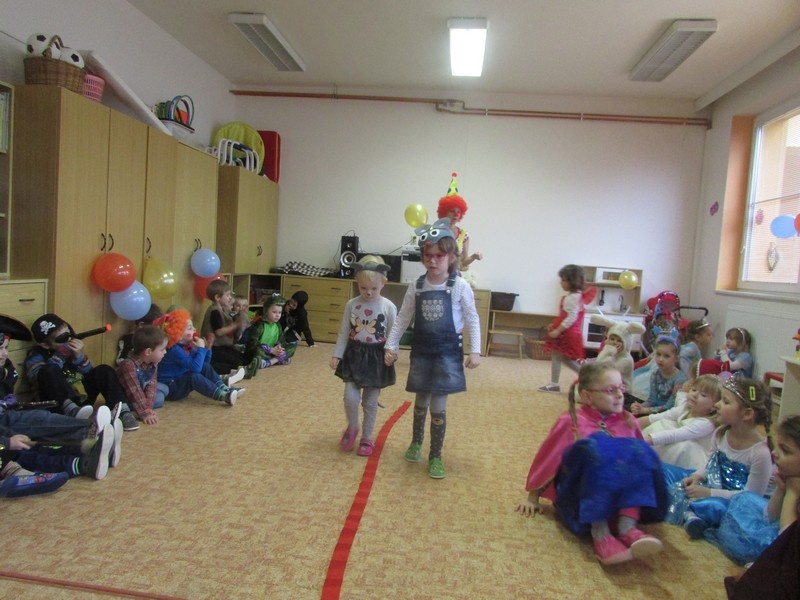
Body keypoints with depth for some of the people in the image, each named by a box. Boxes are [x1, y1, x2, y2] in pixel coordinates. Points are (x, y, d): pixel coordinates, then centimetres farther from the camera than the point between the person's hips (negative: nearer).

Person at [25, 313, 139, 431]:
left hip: (80, 400, 4)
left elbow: (90, 375, 3)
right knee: (48, 371, -25)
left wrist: (80, 356, -13)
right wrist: (60, 355, -21)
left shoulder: (73, 346, 8)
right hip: (58, 405, -4)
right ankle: (71, 409, -48)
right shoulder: (36, 356, -1)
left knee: (103, 371, -12)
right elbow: (39, 378, -21)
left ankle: (121, 411, -29)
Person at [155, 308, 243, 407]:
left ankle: (225, 389, -15)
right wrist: (201, 348, -24)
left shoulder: (187, 346, 5)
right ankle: (223, 396, -42)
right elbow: (195, 367, -35)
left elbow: (203, 364, 13)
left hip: (182, 382, 10)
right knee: (193, 376, -32)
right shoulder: (175, 350, -24)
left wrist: (206, 348, -3)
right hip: (170, 388, -10)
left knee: (206, 367, 1)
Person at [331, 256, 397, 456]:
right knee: (350, 398, -6)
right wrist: (336, 355, -1)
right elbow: (343, 333, 4)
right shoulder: (352, 305, -1)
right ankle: (352, 428, 23)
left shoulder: (389, 307, -7)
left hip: (376, 358, -1)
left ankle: (366, 438, 26)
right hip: (354, 356, 1)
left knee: (370, 402, 8)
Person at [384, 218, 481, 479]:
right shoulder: (416, 286, -1)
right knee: (421, 400, 17)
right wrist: (391, 345, 2)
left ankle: (436, 456, 17)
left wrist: (475, 351, -11)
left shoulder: (460, 286, -9)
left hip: (447, 351, -3)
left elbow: (472, 320, -5)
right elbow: (402, 319, 6)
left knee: (438, 405, -1)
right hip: (421, 351, 3)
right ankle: (416, 442, 43)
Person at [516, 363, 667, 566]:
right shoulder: (571, 422, -6)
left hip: (618, 495, 4)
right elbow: (547, 458, 2)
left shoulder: (628, 422, 7)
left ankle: (628, 527, -31)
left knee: (638, 450, -21)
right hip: (579, 497, -4)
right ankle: (599, 533, -37)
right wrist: (533, 497, 7)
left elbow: (641, 460, 17)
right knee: (595, 448, -33)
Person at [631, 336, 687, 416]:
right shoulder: (655, 374, -2)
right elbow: (652, 399, -2)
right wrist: (640, 407, -23)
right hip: (657, 407, 6)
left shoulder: (680, 378, -19)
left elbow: (669, 406, -19)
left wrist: (646, 410, -25)